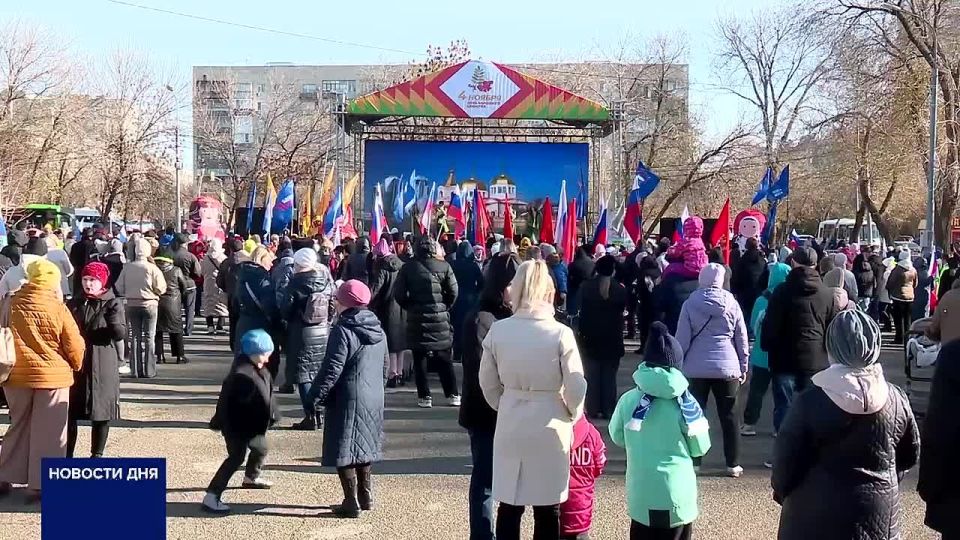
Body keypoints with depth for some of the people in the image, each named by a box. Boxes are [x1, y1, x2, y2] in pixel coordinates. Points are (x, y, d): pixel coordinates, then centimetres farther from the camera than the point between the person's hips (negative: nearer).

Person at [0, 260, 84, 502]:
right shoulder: (57, 308, -13)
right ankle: (39, 485, 7)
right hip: (52, 376, -4)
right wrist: (75, 366, 11)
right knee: (47, 434, 5)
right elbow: (74, 345, -8)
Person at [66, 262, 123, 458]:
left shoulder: (112, 304, -4)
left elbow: (121, 333, -16)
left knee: (101, 412, 5)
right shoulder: (74, 303, 9)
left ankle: (97, 454, 18)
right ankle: (67, 453, 16)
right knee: (69, 412, 5)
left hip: (102, 367, -3)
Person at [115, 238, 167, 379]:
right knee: (149, 337, 5)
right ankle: (148, 371, 3)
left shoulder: (127, 268, -5)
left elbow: (119, 288, -2)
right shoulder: (152, 268, -12)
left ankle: (135, 370, 9)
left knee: (134, 337, 10)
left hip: (132, 305, 2)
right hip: (149, 304, -2)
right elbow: (161, 288, -11)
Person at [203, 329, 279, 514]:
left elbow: (267, 393, 15)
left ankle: (251, 478, 55)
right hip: (237, 425, -10)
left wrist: (272, 414, 18)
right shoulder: (240, 374, -29)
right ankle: (211, 497, -16)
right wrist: (220, 422, -27)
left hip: (253, 424, 10)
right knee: (236, 457, -15)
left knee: (260, 448, 28)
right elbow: (226, 399, -29)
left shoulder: (260, 369, 2)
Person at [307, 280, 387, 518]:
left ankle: (352, 503, 1)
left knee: (344, 450, 0)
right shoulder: (378, 331, 8)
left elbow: (332, 369, -19)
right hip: (374, 399, 8)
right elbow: (383, 367, 17)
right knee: (363, 447, 19)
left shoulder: (343, 331, -17)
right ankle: (366, 496, 26)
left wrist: (315, 395, -13)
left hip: (348, 400, -8)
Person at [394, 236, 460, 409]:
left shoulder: (408, 268, -3)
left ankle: (424, 397, 4)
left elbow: (399, 294, -4)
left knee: (420, 360, 6)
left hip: (417, 319, -1)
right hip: (440, 319, 1)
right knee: (443, 359, 10)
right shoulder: (444, 266, -2)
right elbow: (453, 292, -3)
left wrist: (410, 307, 11)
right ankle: (453, 395, 10)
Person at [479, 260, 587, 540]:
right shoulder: (561, 333, -14)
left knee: (509, 506, 13)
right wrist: (573, 415, 7)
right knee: (548, 509, 10)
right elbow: (575, 387, -12)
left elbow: (488, 382, 2)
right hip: (550, 427, -2)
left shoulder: (497, 330, -7)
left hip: (510, 426, 2)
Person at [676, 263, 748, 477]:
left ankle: (693, 462, 7)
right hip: (727, 367, 1)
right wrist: (743, 367, 15)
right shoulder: (731, 304, 0)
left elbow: (682, 339, -2)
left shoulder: (690, 304, -3)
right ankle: (733, 464, 10)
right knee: (729, 416, 8)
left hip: (696, 369, -1)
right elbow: (742, 339, 6)